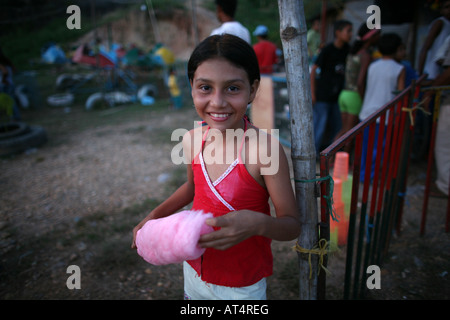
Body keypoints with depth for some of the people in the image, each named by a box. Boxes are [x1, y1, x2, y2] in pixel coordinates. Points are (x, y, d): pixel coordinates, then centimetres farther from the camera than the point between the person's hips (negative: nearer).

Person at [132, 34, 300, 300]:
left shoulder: (265, 149, -28)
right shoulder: (193, 140, -12)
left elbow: (292, 225, -20)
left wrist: (258, 223, -39)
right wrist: (154, 216, 3)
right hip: (195, 270, 5)